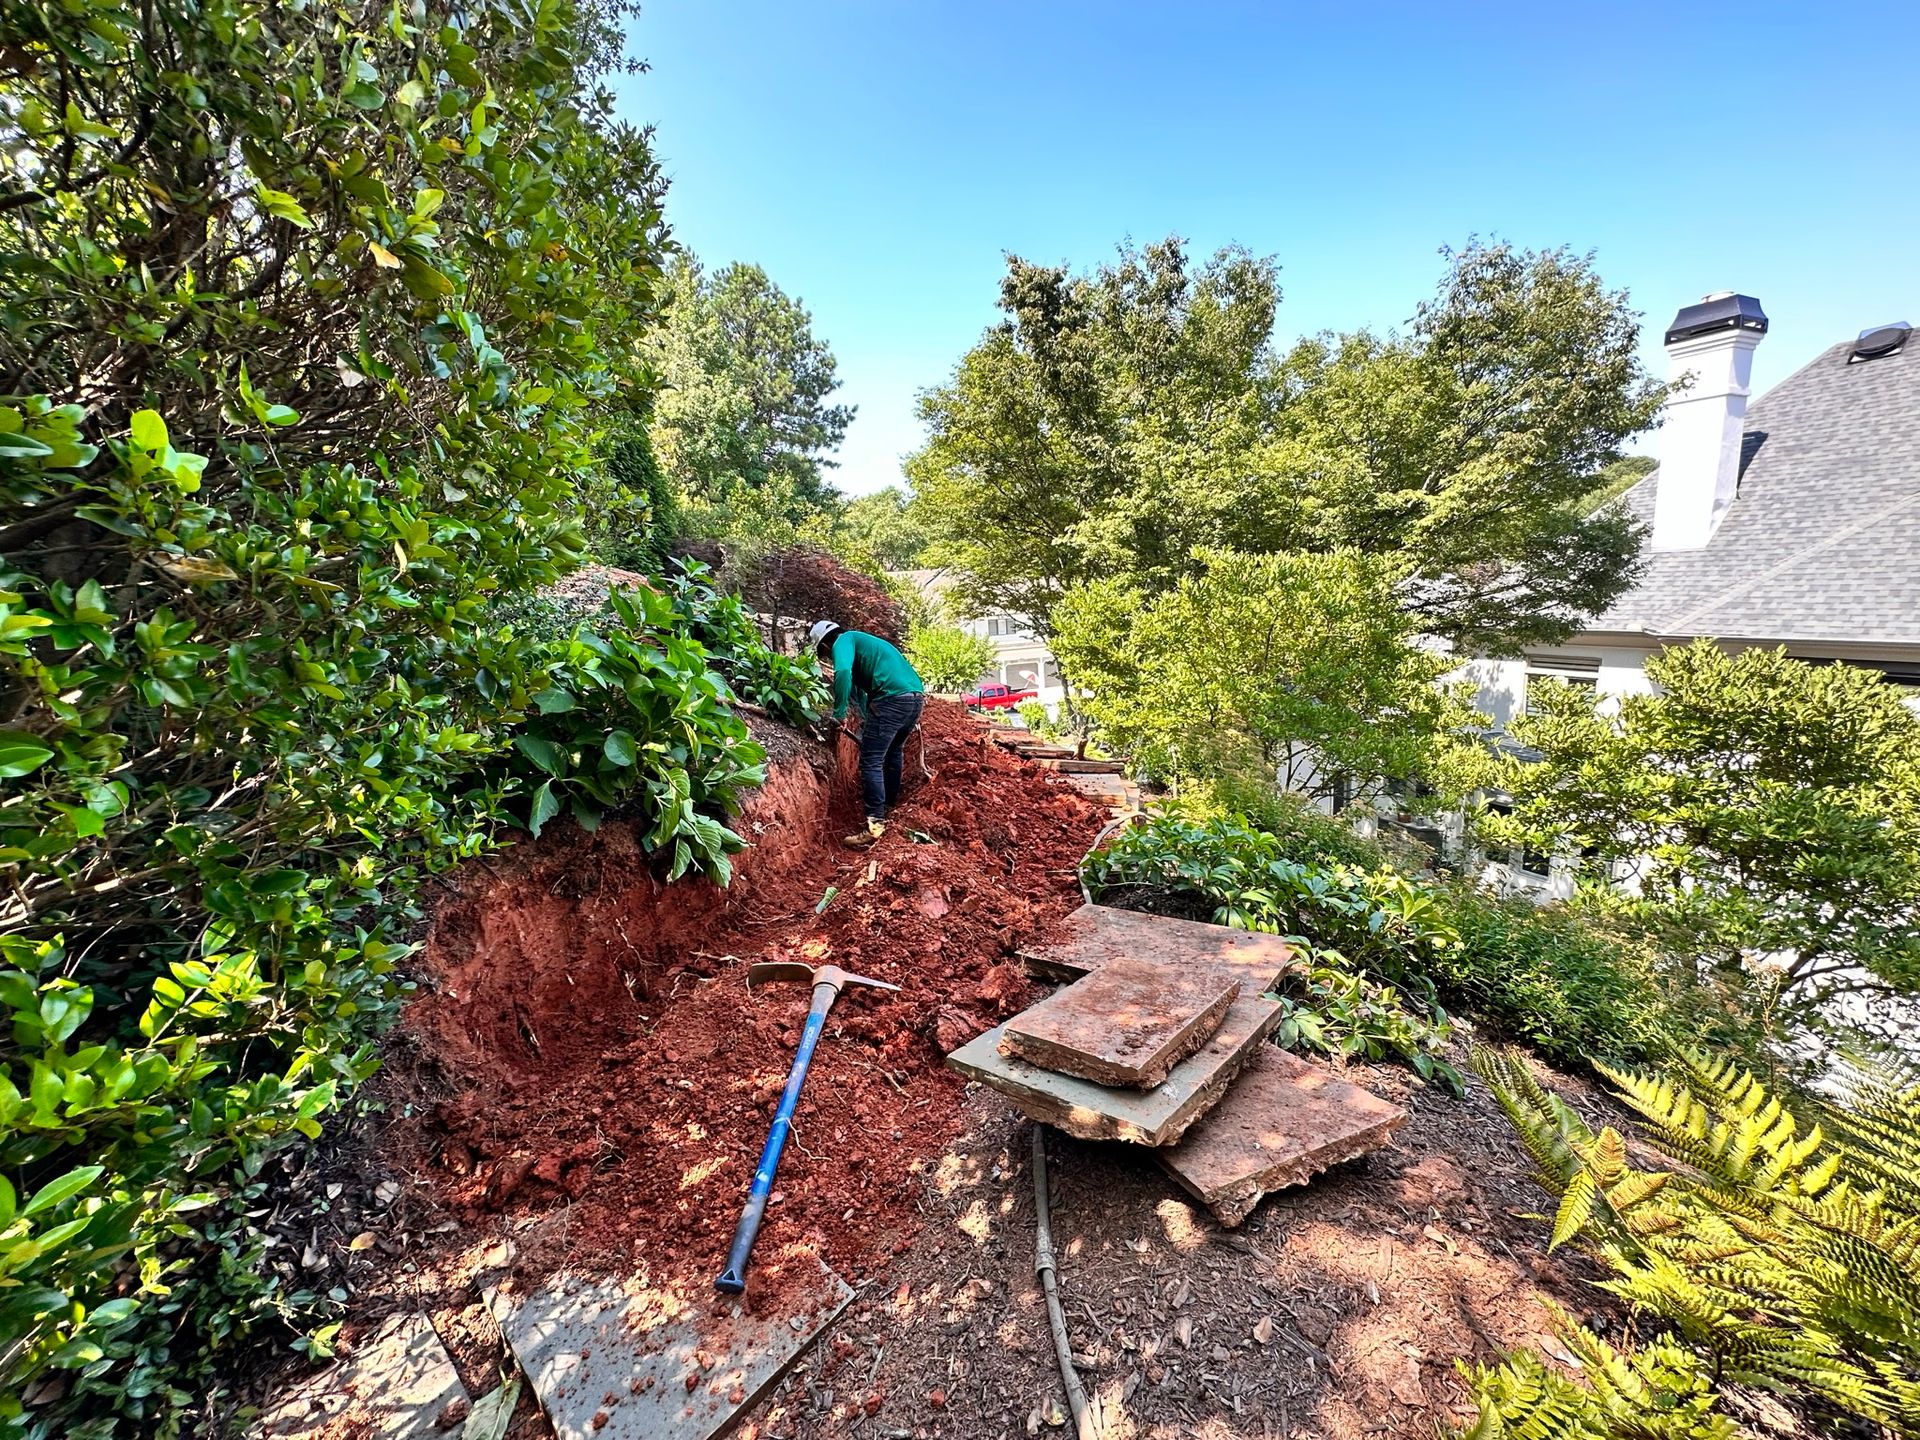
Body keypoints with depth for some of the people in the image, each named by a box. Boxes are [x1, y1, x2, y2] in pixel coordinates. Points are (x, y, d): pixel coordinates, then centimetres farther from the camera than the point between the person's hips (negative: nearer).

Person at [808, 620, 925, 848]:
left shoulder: (843, 641, 4)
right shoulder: (860, 641, 32)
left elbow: (843, 671, -19)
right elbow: (860, 685, 41)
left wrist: (839, 713, -11)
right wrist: (868, 722, 50)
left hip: (892, 698, -9)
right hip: (916, 695, 9)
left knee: (871, 762, -5)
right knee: (893, 752, 25)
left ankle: (876, 824, -8)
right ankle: (890, 805, 38)